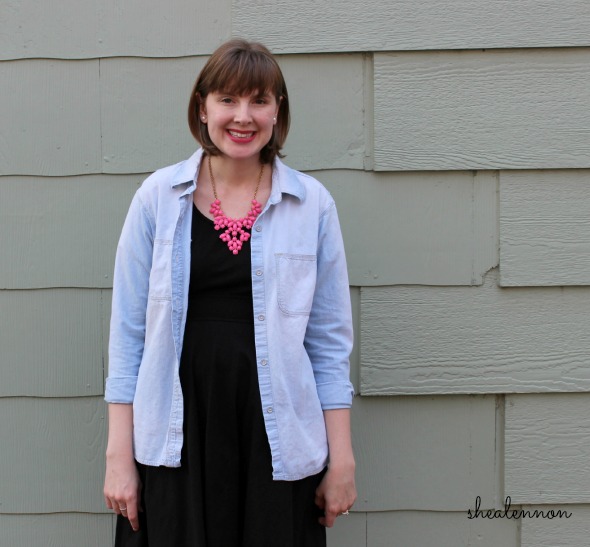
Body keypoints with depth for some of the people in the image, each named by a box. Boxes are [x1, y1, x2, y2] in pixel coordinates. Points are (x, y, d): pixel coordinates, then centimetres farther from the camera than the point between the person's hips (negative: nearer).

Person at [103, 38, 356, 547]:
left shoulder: (313, 204, 1)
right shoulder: (158, 197, 1)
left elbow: (330, 340, 4)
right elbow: (129, 329, 2)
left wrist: (342, 460, 2)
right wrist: (119, 455, -1)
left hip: (279, 441, 0)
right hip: (178, 437, 0)